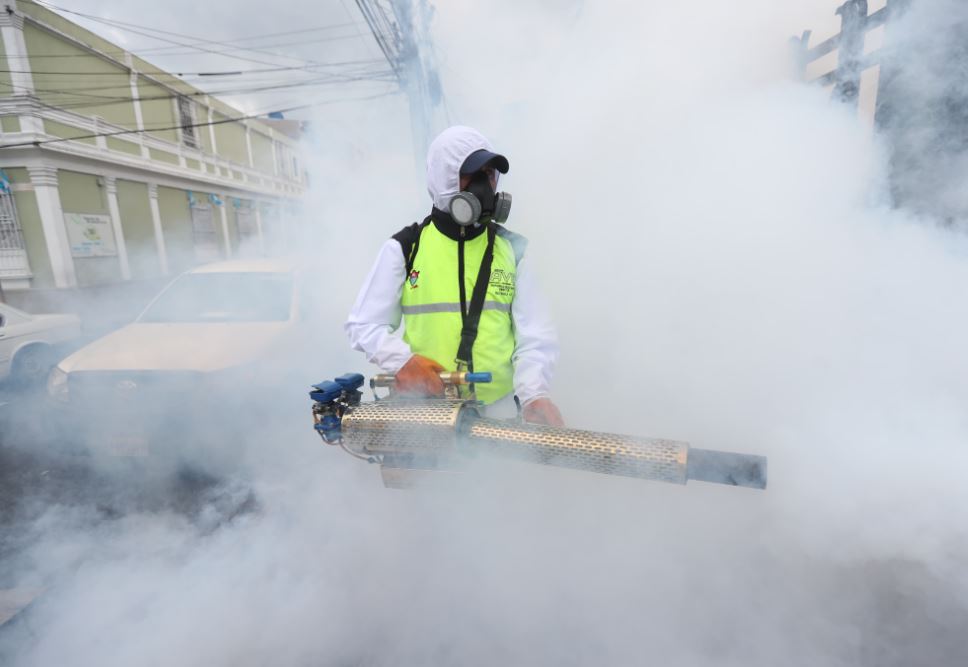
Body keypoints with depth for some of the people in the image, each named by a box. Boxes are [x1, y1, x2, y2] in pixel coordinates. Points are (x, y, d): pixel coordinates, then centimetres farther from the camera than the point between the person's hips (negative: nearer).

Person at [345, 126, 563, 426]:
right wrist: (402, 359, -16)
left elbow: (535, 336, -1)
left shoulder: (510, 248, 4)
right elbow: (364, 325, 4)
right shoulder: (405, 246, -1)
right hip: (423, 409, -1)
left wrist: (534, 394, -18)